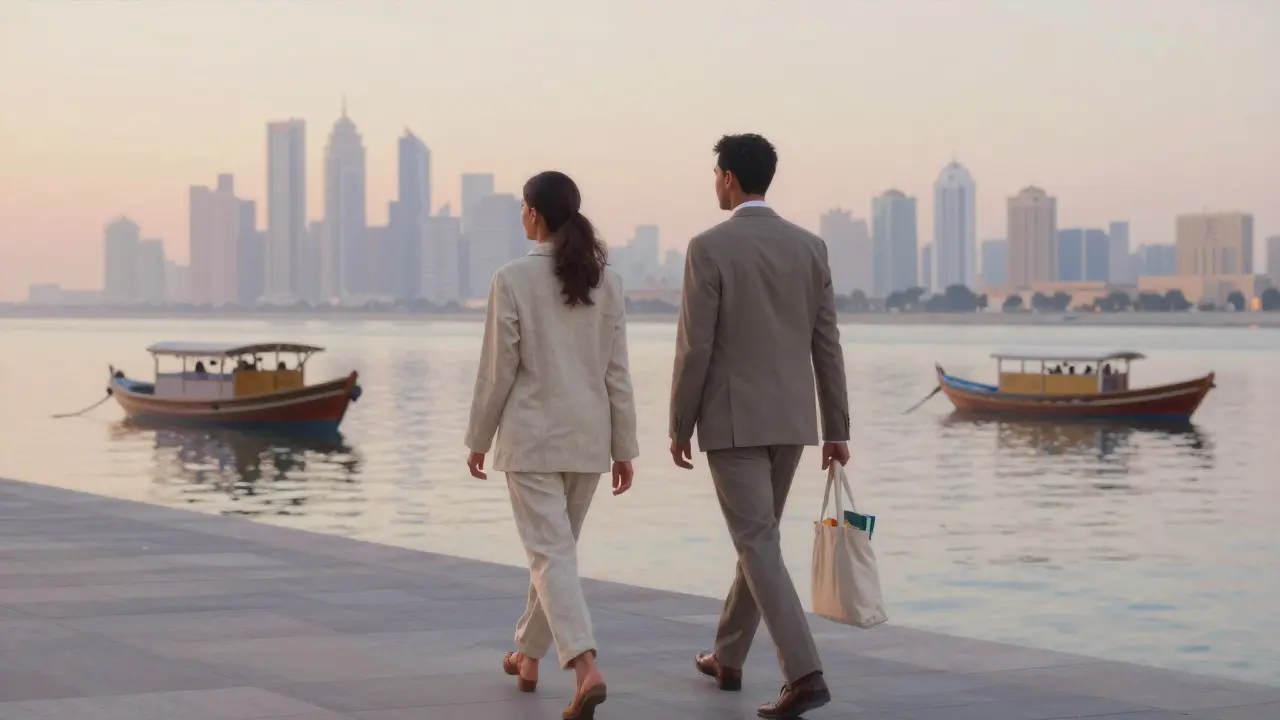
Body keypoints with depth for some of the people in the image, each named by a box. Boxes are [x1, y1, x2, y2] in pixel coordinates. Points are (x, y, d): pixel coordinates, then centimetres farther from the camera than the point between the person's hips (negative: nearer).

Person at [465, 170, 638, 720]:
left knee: (550, 555, -6)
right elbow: (616, 372, 1)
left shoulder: (512, 279, -11)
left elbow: (498, 370, -9)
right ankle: (529, 654, 34)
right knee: (555, 548, 20)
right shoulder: (606, 281, 0)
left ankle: (586, 669, -23)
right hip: (588, 437, 5)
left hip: (532, 436, -5)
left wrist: (479, 439, 3)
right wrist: (623, 447, 7)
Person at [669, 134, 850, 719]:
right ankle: (728, 658, 33)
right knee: (757, 536, 20)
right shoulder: (809, 246, 4)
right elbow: (827, 345, 5)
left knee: (759, 547, -6)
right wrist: (837, 430, 9)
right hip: (790, 419, 6)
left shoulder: (708, 247, -12)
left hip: (733, 420, -6)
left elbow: (695, 348, -13)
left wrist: (680, 427, -2)